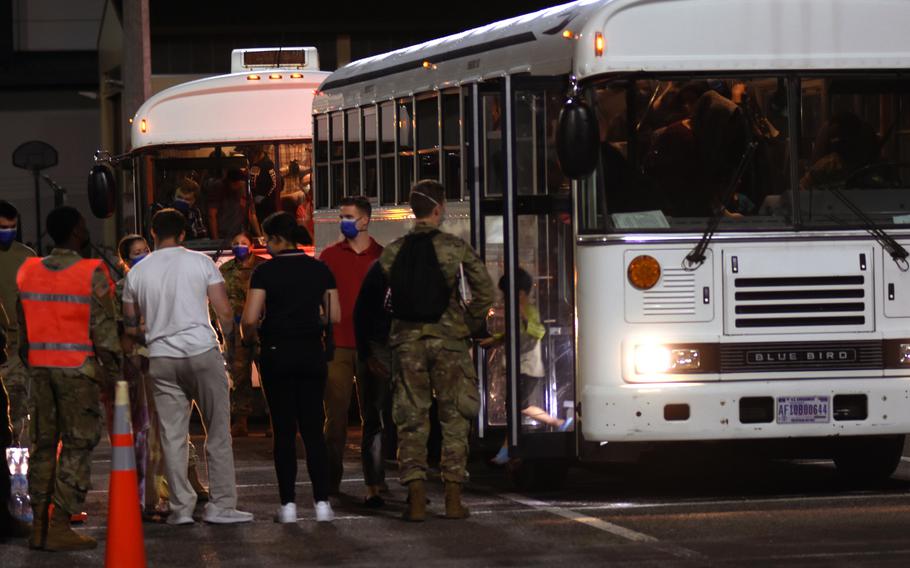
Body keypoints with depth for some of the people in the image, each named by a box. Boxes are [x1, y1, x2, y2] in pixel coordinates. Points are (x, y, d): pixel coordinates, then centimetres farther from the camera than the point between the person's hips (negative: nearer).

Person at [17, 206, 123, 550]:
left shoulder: (28, 272, 6)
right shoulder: (92, 274, -9)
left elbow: (20, 324, 10)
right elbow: (103, 328, -10)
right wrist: (115, 367, -2)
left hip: (39, 367, 5)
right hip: (78, 368, -5)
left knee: (42, 444, 12)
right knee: (77, 446, -1)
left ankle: (39, 523, 12)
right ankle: (60, 525, -5)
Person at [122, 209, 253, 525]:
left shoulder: (138, 272, 5)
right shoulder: (201, 263, -2)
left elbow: (130, 326, 12)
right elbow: (225, 313, -4)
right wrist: (228, 337, 14)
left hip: (162, 359, 2)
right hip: (203, 353, -2)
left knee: (172, 436, 6)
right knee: (218, 433, 5)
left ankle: (181, 508, 5)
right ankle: (221, 505, 2)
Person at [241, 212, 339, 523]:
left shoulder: (266, 271, -7)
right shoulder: (320, 270, 4)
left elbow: (250, 319, -12)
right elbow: (335, 316, 5)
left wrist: (249, 338, 9)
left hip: (277, 354, -3)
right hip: (312, 353, 3)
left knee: (284, 431, 2)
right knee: (313, 429, 6)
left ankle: (288, 503, 0)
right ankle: (322, 501, 0)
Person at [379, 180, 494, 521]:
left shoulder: (393, 253, 3)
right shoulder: (456, 248, -2)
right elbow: (484, 291, -3)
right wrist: (471, 326, 11)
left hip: (407, 341, 1)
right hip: (449, 340, -1)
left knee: (411, 420, 4)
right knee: (454, 419, 7)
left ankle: (416, 500, -3)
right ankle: (453, 498, 4)